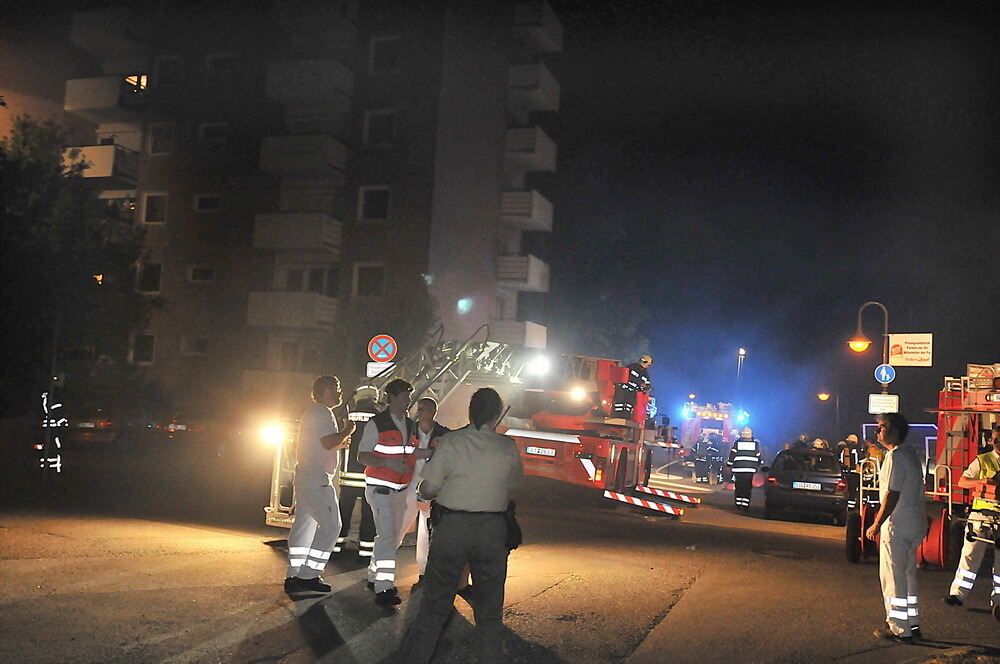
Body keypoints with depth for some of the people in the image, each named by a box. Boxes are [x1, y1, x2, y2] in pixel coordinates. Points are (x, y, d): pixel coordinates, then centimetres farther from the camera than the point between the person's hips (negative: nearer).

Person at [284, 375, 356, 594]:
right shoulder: (322, 412, -10)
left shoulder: (312, 412, 24)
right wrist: (347, 431, -5)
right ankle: (309, 575, -10)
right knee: (330, 525, -9)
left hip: (305, 477, 11)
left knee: (304, 525, 9)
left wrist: (339, 443, 21)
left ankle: (294, 576, 10)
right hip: (317, 479, -11)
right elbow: (328, 443, -21)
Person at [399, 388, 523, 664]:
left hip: (452, 527, -1)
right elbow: (511, 488, 9)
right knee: (489, 611, 13)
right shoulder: (509, 448, -2)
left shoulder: (451, 442, -8)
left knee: (434, 606, 9)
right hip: (493, 530, 1)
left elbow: (427, 490, -6)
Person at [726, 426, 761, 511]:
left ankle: (738, 504, 12)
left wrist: (729, 465, 10)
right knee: (748, 488, 2)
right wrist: (757, 466, 24)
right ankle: (745, 505, -5)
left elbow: (732, 455, 1)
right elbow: (758, 456, 10)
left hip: (738, 469, 0)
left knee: (739, 487, 9)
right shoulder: (755, 443, 5)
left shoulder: (737, 442, 1)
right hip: (750, 469, 0)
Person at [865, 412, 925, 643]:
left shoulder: (896, 456, -17)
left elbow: (892, 495, -20)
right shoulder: (910, 453, 14)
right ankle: (912, 624, 25)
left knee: (893, 577, -3)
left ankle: (899, 629, 2)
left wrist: (877, 525, -15)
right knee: (907, 575, 17)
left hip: (898, 525, -10)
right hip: (914, 524, 10)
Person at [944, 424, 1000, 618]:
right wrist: (983, 481, -16)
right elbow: (962, 482, 2)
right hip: (982, 515, -1)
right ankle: (958, 594, 2)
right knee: (971, 554, -2)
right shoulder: (982, 461, 6)